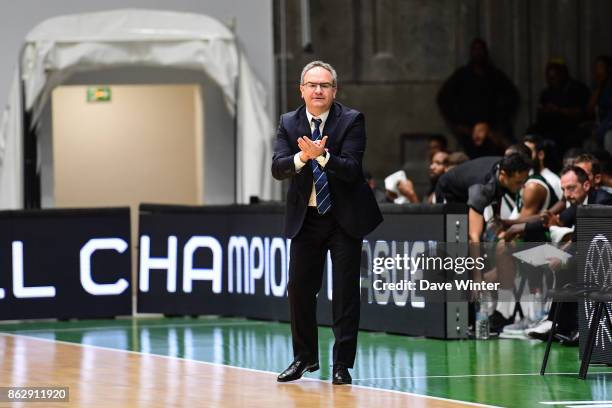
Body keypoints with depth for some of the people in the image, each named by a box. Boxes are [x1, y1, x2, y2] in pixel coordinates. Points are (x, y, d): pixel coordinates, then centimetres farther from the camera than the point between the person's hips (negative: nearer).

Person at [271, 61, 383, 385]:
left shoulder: (351, 121, -9)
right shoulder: (289, 124, 1)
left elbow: (351, 169, -19)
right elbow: (278, 169, -12)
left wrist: (322, 155, -35)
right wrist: (303, 156, -31)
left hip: (345, 217, -3)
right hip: (305, 217, 3)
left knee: (345, 290, -1)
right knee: (299, 288, 7)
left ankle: (342, 363, 5)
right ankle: (305, 357, 23)